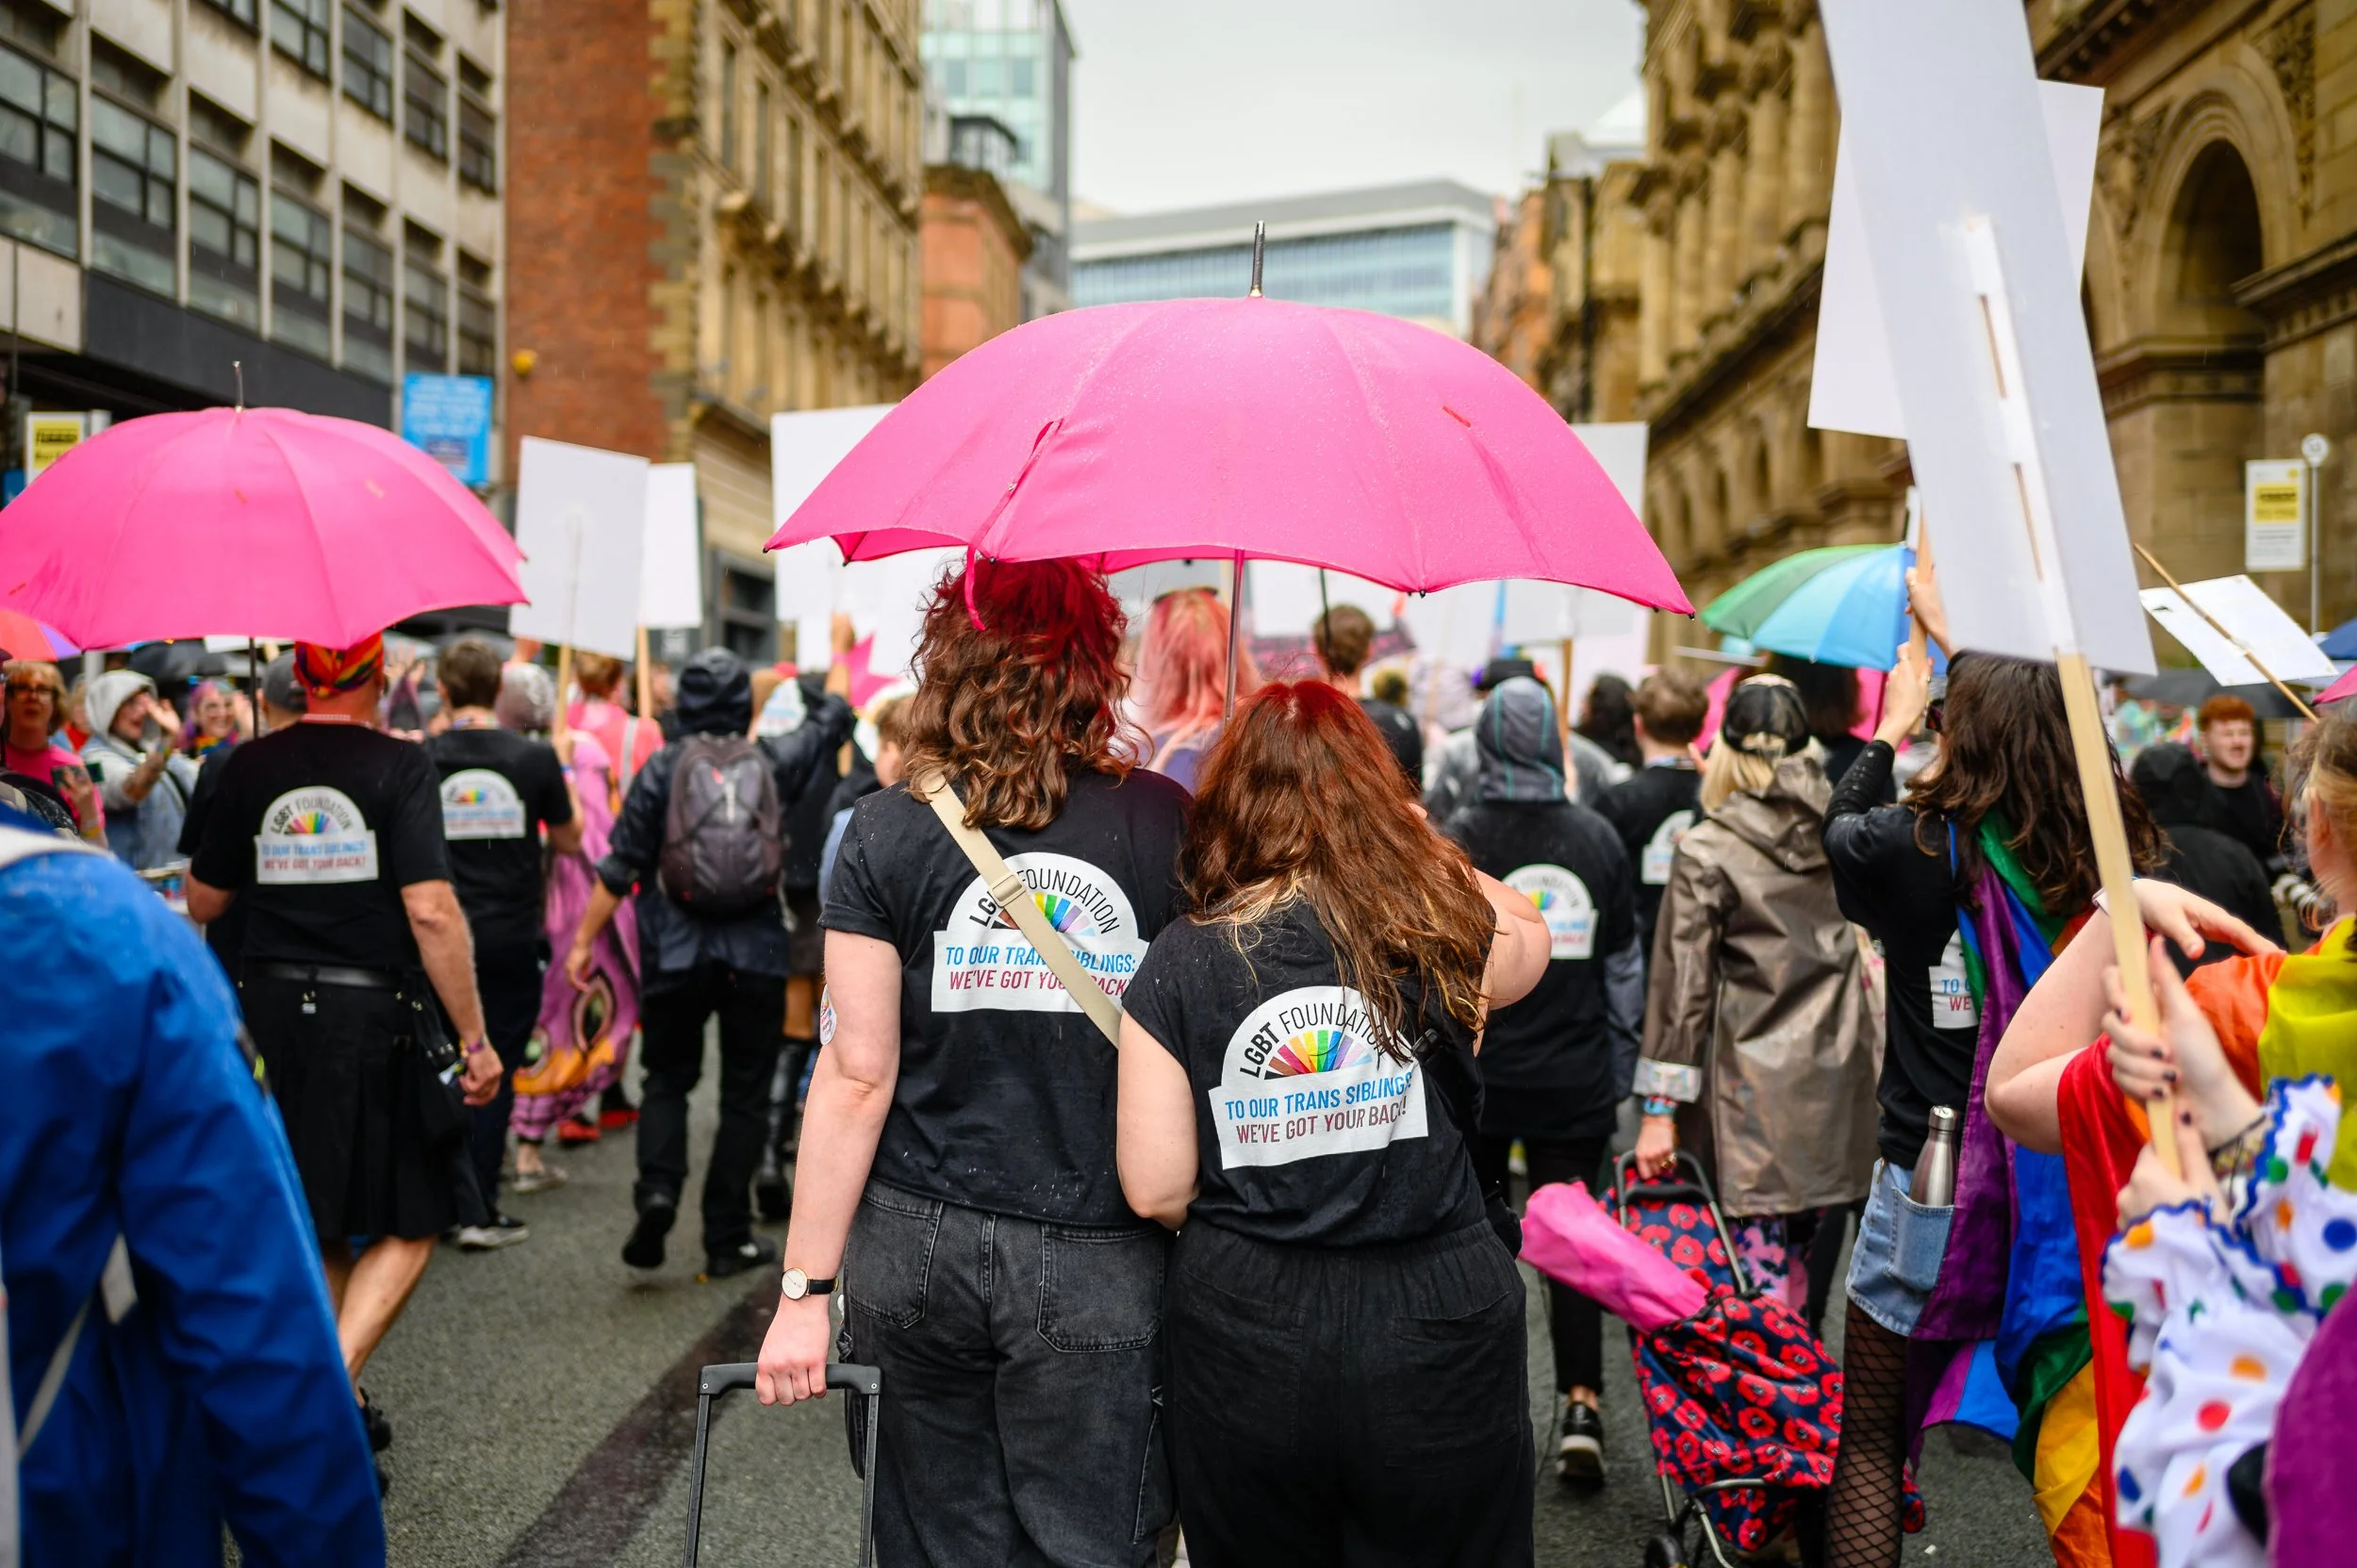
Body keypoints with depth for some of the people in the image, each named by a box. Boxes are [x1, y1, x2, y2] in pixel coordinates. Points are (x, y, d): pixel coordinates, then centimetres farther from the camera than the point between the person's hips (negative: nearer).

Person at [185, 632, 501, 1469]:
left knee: (314, 1226, 19)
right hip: (377, 1014, -5)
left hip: (274, 1012, 5)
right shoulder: (399, 765, -11)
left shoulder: (250, 766, 2)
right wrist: (474, 1037, -13)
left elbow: (202, 904, 10)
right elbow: (431, 911, -18)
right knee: (410, 1220, 9)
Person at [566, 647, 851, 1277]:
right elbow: (832, 717, 20)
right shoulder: (773, 760, 2)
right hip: (757, 957, 0)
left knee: (667, 1080, 17)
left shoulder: (661, 769, -2)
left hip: (675, 955, 0)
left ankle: (658, 1189, -7)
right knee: (744, 1096, 9)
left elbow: (620, 866, -3)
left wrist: (584, 939, 5)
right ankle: (727, 1239, 12)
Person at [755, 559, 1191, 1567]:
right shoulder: (1168, 825, -3)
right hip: (1099, 1261, -1)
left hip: (920, 1251, 1)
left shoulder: (887, 833, -4)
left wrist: (805, 1289, 0)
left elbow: (857, 1077, -5)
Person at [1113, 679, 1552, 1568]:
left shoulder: (1178, 962, -7)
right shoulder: (1442, 929, -8)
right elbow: (1529, 936, 17)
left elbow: (1154, 1190, -6)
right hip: (1436, 1335, 0)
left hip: (1243, 1336, 1)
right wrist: (1423, 847, 22)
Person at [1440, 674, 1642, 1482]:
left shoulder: (1455, 839, -8)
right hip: (1574, 1079, 2)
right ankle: (1580, 1404, -1)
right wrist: (1619, 1070, 15)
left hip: (1477, 1073, -1)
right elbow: (1624, 964, 7)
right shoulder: (1597, 837, 1)